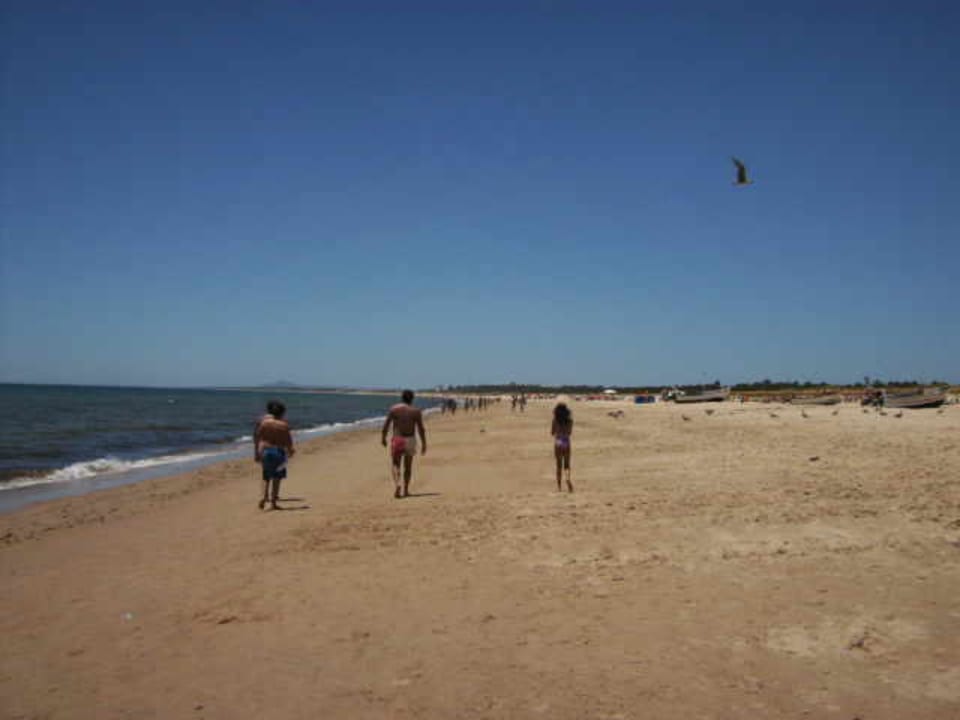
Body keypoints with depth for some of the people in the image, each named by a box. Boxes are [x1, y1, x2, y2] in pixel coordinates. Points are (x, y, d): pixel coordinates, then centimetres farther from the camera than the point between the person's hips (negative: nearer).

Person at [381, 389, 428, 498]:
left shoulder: (394, 409, -2)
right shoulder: (416, 411, -2)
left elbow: (386, 424, -4)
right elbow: (421, 429, -4)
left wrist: (383, 437, 7)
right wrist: (424, 443, 1)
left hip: (397, 440, -1)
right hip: (410, 440, 1)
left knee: (395, 464, 8)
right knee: (408, 466, 15)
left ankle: (397, 484, -17)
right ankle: (405, 490, 16)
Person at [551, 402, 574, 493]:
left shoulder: (555, 420, -8)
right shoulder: (569, 420, -2)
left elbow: (552, 432, -2)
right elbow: (570, 432, 6)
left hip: (558, 442, -1)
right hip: (567, 442, 1)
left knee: (559, 465, 7)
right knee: (567, 464, 11)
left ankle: (559, 486, 8)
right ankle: (568, 478, -18)